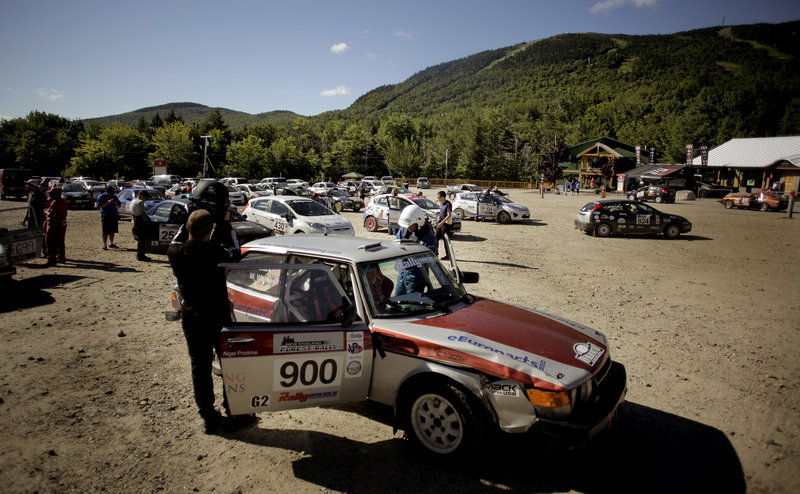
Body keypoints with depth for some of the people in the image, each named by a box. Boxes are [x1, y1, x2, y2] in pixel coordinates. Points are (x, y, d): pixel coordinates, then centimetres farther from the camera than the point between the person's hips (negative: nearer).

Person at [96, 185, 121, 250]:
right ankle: (105, 245, 4)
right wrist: (107, 203, -19)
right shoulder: (101, 197, -2)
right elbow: (98, 207, -10)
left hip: (114, 215, 4)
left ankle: (111, 244, 21)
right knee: (105, 232, -5)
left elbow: (119, 205, 15)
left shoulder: (114, 196, 12)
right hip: (105, 216, -4)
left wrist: (115, 202, -7)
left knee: (112, 231, 9)